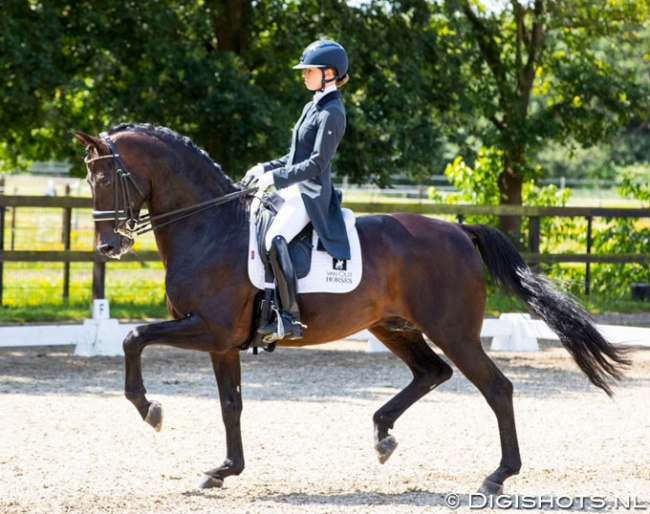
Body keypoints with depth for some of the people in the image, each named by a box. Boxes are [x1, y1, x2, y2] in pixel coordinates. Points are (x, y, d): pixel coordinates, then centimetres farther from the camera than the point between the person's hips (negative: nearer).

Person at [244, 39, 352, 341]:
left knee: (275, 239, -33)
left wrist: (276, 176, -19)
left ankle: (290, 318, -34)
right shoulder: (314, 107, 17)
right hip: (295, 190, 11)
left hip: (311, 194, -11)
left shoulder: (330, 113, -13)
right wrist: (266, 168, 12)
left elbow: (317, 163, -19)